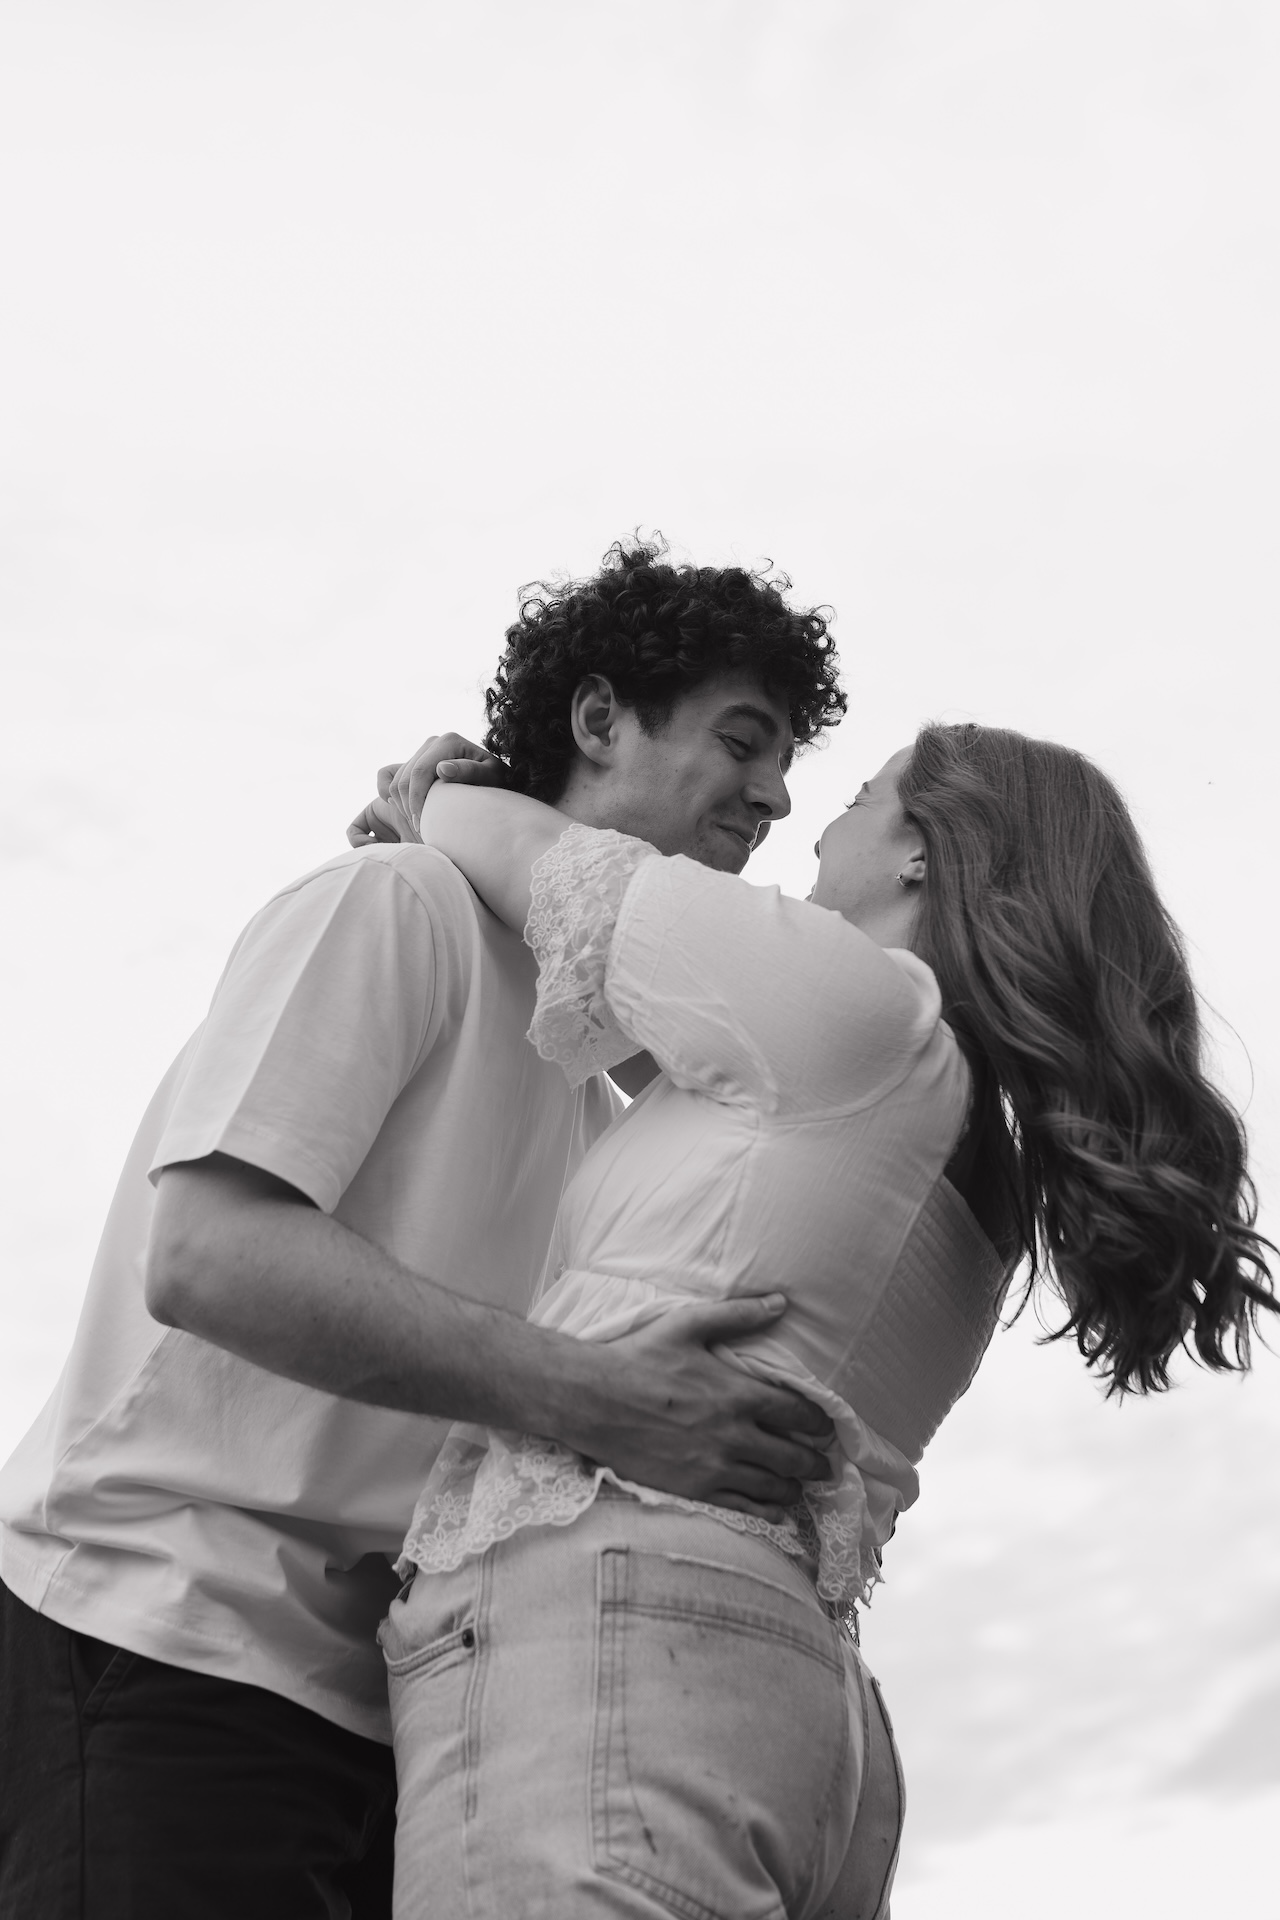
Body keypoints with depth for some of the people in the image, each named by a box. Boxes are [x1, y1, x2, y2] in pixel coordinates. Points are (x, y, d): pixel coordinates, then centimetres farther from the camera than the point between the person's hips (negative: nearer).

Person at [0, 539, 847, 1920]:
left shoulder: (603, 1109, 20)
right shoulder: (398, 905, -4)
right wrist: (584, 1398, -25)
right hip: (167, 1646, -8)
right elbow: (206, 1259, -19)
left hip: (371, 1694, 8)